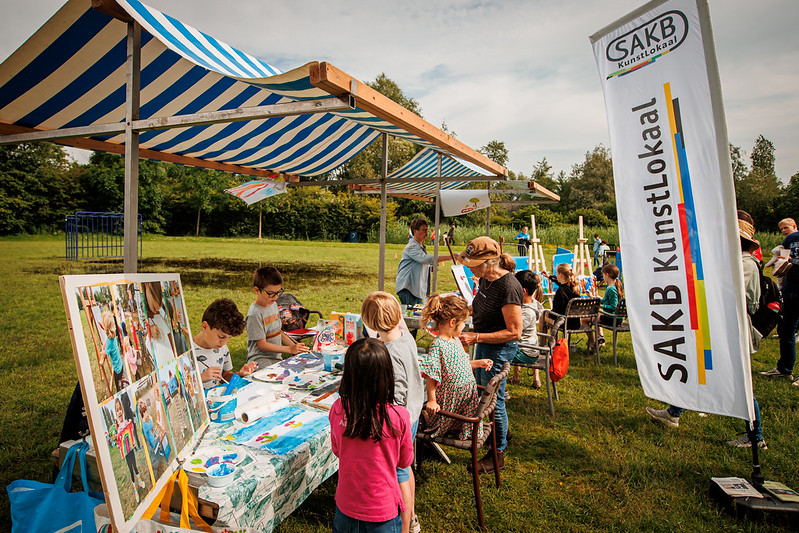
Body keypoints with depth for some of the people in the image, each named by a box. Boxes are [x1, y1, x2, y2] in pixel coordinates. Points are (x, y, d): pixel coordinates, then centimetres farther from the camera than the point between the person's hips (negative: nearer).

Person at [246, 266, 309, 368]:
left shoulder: (273, 304, 11)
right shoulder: (255, 314, -15)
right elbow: (262, 345, -14)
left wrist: (295, 346, 6)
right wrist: (290, 349, -16)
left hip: (277, 358, 8)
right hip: (260, 360, -8)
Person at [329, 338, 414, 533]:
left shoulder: (338, 409, -18)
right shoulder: (399, 416, -25)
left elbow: (336, 450, 1)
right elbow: (405, 461, -6)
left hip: (345, 510, 3)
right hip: (383, 513, -2)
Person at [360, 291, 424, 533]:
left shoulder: (389, 355, -32)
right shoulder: (407, 336, -7)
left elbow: (396, 400, -27)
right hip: (413, 414, 9)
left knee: (399, 476, 11)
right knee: (405, 468, 27)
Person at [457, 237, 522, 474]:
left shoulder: (508, 287, -28)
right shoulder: (485, 279, 0)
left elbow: (514, 332, -25)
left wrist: (477, 337, -28)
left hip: (500, 349, -9)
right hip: (484, 345, 9)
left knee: (494, 400, 5)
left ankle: (498, 454, 24)